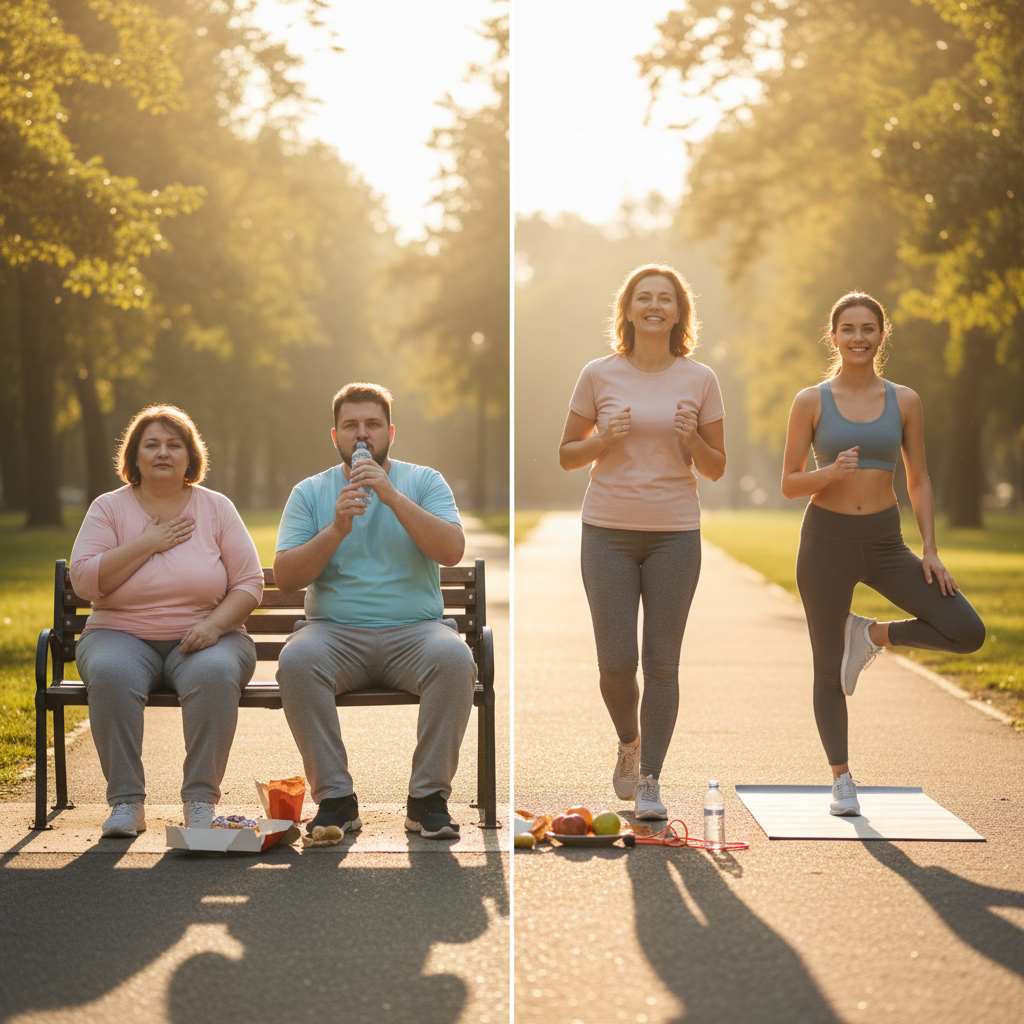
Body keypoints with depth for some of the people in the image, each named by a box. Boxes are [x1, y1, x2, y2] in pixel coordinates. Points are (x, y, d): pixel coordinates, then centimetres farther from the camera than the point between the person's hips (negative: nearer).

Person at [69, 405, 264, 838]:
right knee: (110, 674, -34)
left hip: (204, 638, 0)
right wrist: (146, 544, -11)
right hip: (123, 635, 0)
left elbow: (250, 583, 3)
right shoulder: (109, 508, 5)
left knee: (214, 673, -35)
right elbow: (84, 580, -7)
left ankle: (201, 800, -27)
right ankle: (127, 802, -27)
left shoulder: (216, 508, 7)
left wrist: (214, 625, -15)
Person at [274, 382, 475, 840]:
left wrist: (393, 497, -13)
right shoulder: (309, 492, 12)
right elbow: (285, 575, 1)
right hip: (335, 630, 0)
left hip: (414, 627, 0)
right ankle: (334, 797, -22)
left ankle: (428, 796, -20)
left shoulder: (424, 481, 11)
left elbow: (452, 550, -7)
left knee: (454, 658, -33)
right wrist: (336, 530, -12)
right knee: (296, 659, -32)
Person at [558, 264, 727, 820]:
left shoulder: (700, 379, 2)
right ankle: (629, 742, 28)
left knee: (662, 662, -1)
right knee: (616, 662, -3)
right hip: (608, 531, 0)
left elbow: (717, 468, 7)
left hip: (675, 533, 0)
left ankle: (650, 781, 9)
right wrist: (603, 440, -12)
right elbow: (567, 455, 8)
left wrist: (693, 440, -13)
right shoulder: (598, 375, 1)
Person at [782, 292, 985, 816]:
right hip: (826, 540, -2)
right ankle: (841, 779, 19)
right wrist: (831, 472, -21)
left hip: (885, 540, 2)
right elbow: (789, 484, -1)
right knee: (829, 671, 4)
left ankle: (874, 635, 11)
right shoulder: (811, 402, -2)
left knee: (968, 633, -11)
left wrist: (929, 550, 0)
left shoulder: (903, 401, 3)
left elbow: (918, 480, 8)